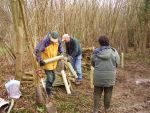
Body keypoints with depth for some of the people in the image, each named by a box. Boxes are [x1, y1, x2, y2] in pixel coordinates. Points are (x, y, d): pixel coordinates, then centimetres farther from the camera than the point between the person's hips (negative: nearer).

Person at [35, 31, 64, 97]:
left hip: (53, 62, 7)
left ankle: (49, 89, 37)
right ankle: (48, 92, 10)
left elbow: (60, 47, 17)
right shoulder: (45, 41, -26)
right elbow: (37, 50, -26)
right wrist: (40, 60, -27)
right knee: (50, 78, -8)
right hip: (47, 62, -7)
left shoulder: (57, 41, -6)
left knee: (53, 77, 17)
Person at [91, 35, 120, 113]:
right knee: (108, 93, 16)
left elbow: (93, 64, 5)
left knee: (97, 93, 14)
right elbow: (117, 63, -1)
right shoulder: (114, 52, -10)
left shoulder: (95, 53, -7)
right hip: (110, 77, 0)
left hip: (98, 76, 0)